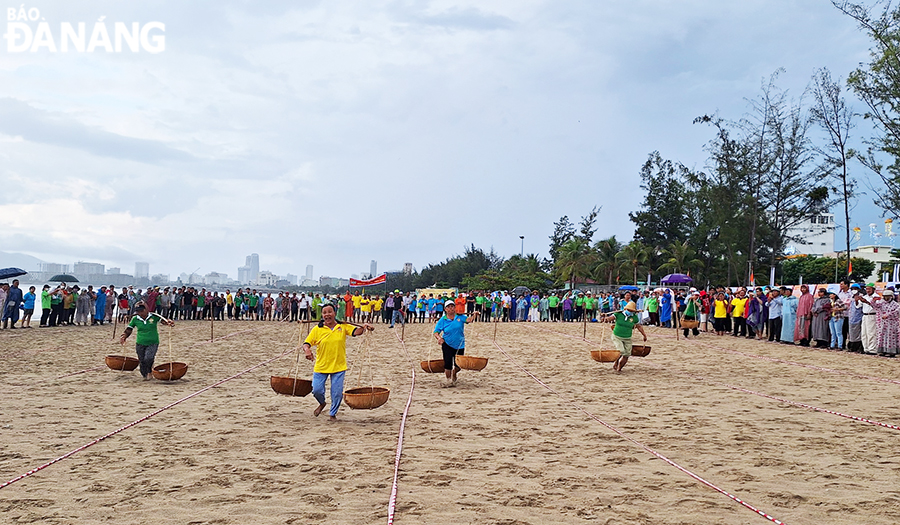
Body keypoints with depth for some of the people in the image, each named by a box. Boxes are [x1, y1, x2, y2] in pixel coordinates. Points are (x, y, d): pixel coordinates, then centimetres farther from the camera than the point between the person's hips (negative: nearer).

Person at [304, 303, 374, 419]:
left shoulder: (343, 327, 0)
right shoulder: (317, 329, -3)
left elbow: (356, 331, -11)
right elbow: (306, 343, -5)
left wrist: (364, 327, -32)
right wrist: (307, 350, -28)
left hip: (339, 366, 0)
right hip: (321, 366, 0)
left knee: (337, 393, 2)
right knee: (317, 390, -2)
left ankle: (333, 413, 28)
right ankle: (322, 403, 34)